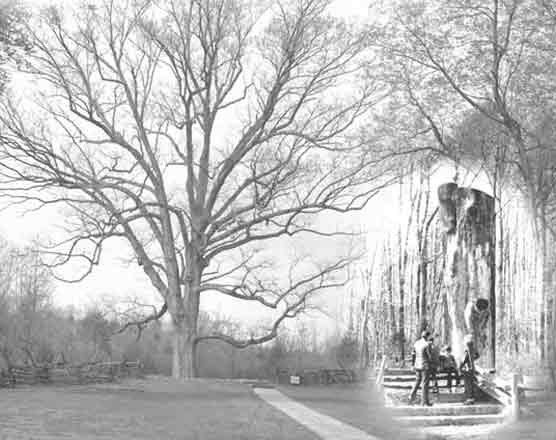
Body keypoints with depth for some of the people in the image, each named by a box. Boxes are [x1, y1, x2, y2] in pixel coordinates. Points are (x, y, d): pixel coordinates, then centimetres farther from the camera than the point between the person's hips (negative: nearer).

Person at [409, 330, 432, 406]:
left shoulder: (416, 343, 5)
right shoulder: (426, 344, -16)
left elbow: (413, 355, 10)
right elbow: (429, 356, -13)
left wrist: (413, 365, 18)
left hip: (417, 366, 7)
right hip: (425, 366, -7)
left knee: (417, 382, 17)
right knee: (425, 383, 1)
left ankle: (411, 398, 10)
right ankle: (424, 401, 6)